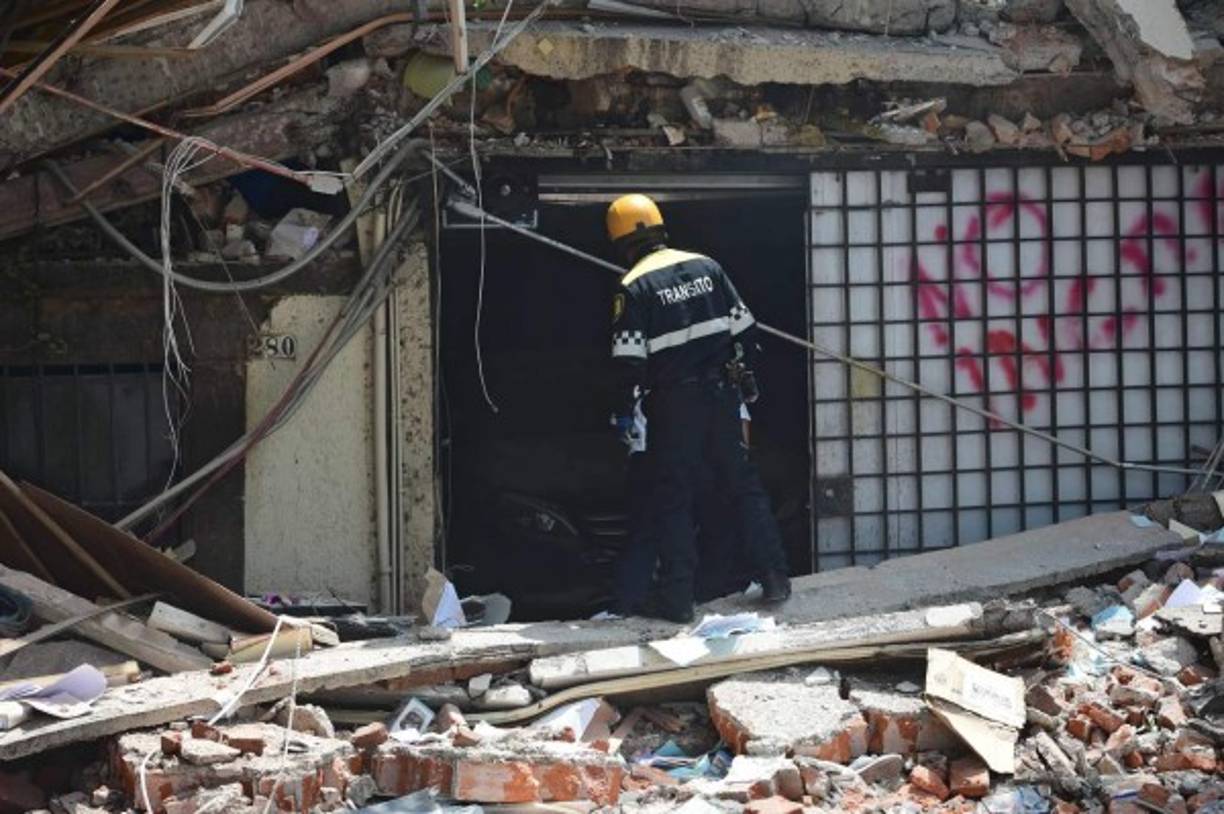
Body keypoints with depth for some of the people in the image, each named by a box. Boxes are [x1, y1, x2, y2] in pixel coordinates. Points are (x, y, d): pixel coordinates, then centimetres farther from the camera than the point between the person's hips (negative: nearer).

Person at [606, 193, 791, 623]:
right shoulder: (706, 267, 5)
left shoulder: (634, 287, -9)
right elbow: (744, 326, 8)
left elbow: (629, 358, -13)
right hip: (721, 392, 4)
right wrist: (745, 377, 19)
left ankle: (678, 599, 3)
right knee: (743, 483, 13)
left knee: (672, 498, 4)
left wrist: (624, 411, -4)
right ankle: (774, 578, 12)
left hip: (674, 403, -4)